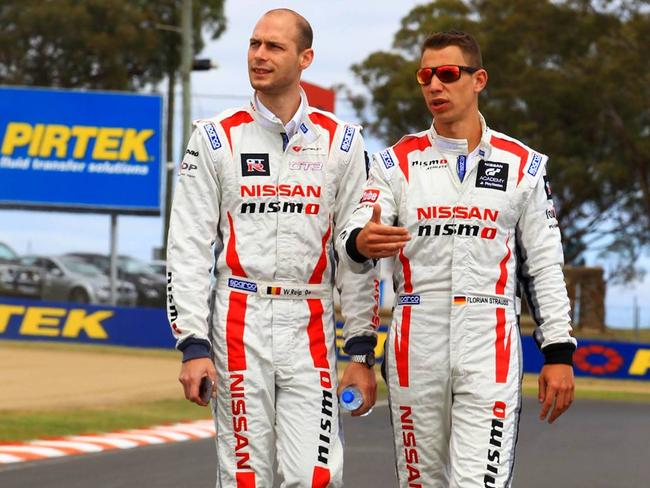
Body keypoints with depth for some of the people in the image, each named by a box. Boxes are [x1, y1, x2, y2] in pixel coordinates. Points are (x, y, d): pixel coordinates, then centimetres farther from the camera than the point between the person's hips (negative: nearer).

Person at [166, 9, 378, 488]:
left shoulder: (340, 142, 5)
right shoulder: (216, 138, 3)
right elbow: (189, 247, 1)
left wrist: (361, 350, 2)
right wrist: (193, 345, -7)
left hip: (310, 327, 0)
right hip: (238, 325, 0)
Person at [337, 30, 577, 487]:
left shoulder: (522, 166, 6)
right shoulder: (397, 162, 6)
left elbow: (545, 266, 8)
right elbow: (351, 242, -7)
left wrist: (559, 352, 2)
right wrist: (360, 244, -32)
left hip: (490, 347, -2)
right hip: (416, 344, 2)